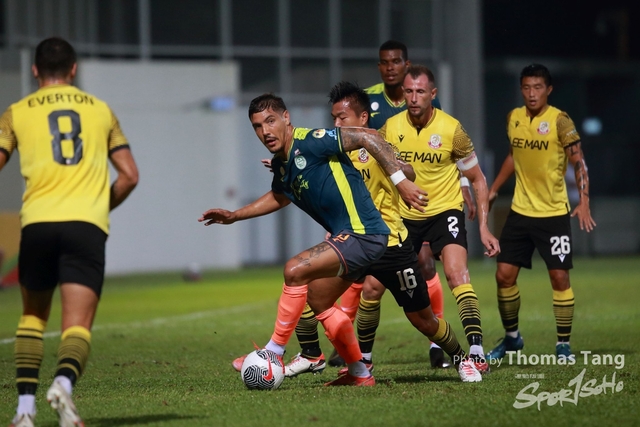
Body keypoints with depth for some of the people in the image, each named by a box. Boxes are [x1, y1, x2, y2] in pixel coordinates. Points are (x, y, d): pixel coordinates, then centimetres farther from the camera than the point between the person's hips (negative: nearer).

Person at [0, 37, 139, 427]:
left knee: (33, 316, 20)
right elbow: (130, 176, 15)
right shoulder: (100, 110, 18)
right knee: (78, 325, -5)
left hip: (38, 223, 1)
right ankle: (65, 381, -36)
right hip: (87, 225, 0)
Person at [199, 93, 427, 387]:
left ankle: (273, 353, -10)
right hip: (346, 236, 10)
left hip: (363, 234, -10)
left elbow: (367, 137, -21)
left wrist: (400, 180, -26)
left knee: (295, 270, -21)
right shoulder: (281, 165, 10)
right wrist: (234, 216, 29)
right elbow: (279, 197, 33)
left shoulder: (311, 142, -17)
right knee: (318, 300, 20)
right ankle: (360, 374, 29)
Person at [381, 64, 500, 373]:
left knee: (457, 273, -26)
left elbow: (477, 179, -3)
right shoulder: (391, 128, -6)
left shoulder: (451, 130, -13)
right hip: (404, 216, 3)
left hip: (444, 211, -3)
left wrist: (484, 228, -8)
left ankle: (476, 351, -29)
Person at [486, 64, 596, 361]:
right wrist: (493, 189, 19)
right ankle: (511, 337, 20)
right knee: (504, 275, 2)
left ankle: (563, 344, 6)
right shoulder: (514, 118, 4)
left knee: (559, 277, -5)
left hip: (554, 213, -5)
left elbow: (579, 163, -12)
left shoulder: (559, 121, -11)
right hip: (520, 211, 5)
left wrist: (584, 202, -23)